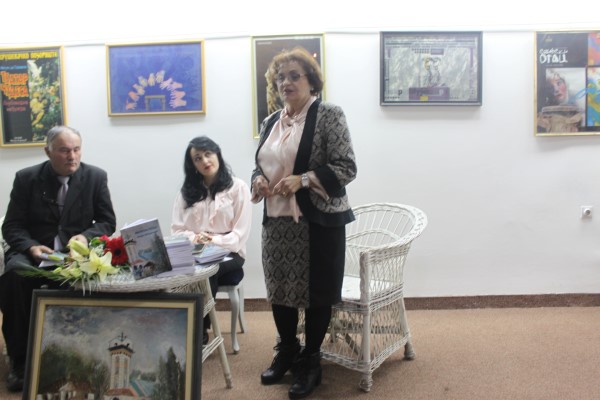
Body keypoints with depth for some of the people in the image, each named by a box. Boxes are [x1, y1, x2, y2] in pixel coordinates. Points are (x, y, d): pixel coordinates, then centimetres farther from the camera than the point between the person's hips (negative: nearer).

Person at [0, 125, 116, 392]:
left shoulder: (95, 176, 2)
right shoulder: (26, 178, 2)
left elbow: (108, 221, 3)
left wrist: (86, 236, -18)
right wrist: (31, 246, -20)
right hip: (34, 251, 1)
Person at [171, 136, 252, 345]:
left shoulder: (238, 187, 3)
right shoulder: (187, 191, 16)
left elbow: (241, 234, -4)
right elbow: (177, 230, 7)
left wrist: (215, 241, -20)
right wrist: (194, 238, -15)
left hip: (228, 254, -2)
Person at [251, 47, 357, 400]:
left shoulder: (329, 115, -6)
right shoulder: (270, 122, 12)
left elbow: (347, 167, -12)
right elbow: (261, 165, 19)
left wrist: (303, 179, -23)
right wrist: (259, 180, -4)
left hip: (319, 221, -6)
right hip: (277, 222, 6)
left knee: (316, 292, 6)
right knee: (279, 288, 14)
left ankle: (311, 362, 25)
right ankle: (287, 352, 35)